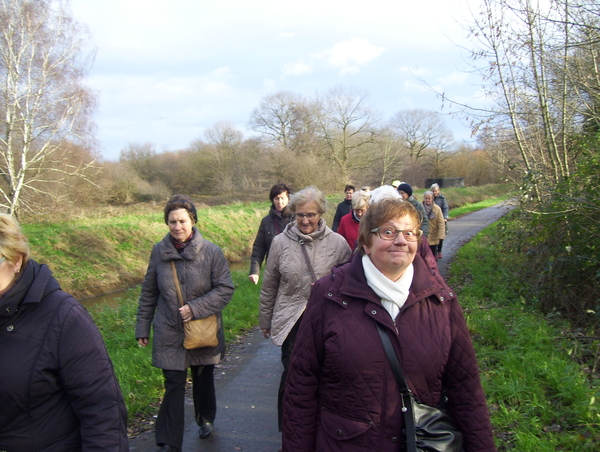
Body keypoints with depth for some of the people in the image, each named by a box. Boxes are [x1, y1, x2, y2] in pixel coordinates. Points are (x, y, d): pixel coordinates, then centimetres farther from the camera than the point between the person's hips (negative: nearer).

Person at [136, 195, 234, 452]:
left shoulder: (210, 251, -11)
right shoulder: (159, 251, -3)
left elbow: (225, 288, -10)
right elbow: (148, 293, 6)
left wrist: (196, 308, -21)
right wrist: (143, 327, 7)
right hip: (170, 334, 0)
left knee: (204, 380, 20)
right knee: (174, 386, -2)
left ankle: (206, 419, 47)